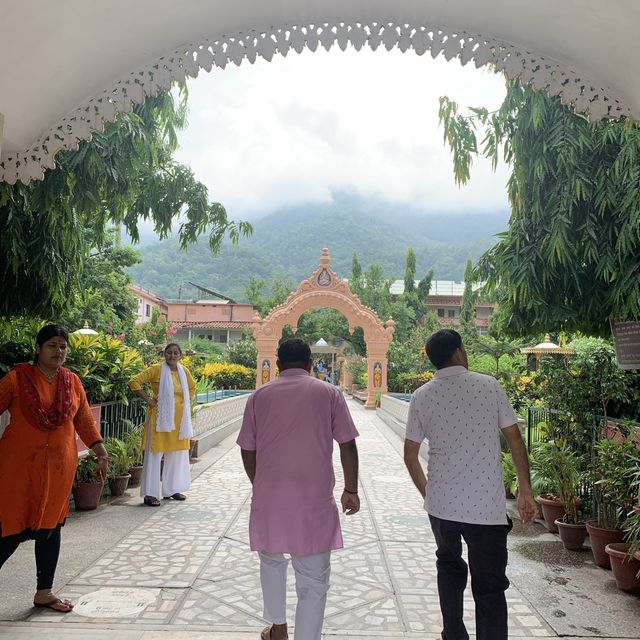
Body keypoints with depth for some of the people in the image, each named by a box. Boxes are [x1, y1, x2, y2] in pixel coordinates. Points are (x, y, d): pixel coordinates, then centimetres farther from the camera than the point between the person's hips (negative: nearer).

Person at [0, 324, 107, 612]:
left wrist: (100, 451, 6)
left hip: (59, 466, 4)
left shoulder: (72, 381, 6)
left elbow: (84, 419, 11)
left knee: (50, 526, 11)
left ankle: (44, 592, 24)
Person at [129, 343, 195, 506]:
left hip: (179, 419, 6)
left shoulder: (184, 371, 6)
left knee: (177, 454, 12)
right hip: (160, 417, -6)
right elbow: (134, 382, -12)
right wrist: (147, 399, -12)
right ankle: (150, 494, 4)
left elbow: (192, 388, 25)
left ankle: (171, 489, 26)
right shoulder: (156, 370, -9)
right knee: (154, 454, -2)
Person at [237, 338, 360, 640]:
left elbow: (248, 450, 7)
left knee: (272, 560, 26)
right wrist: (351, 489, 8)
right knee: (313, 578, 8)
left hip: (268, 497, 3)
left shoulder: (259, 395, 4)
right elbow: (347, 446, -3)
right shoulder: (329, 393, 0)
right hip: (314, 500, -2)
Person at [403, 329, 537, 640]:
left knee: (449, 567, 25)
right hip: (487, 506, -2)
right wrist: (525, 491, 5)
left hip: (441, 504, 3)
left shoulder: (421, 396, -1)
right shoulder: (489, 385, -5)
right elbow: (515, 439, -3)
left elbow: (410, 455, 4)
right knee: (490, 586, 7)